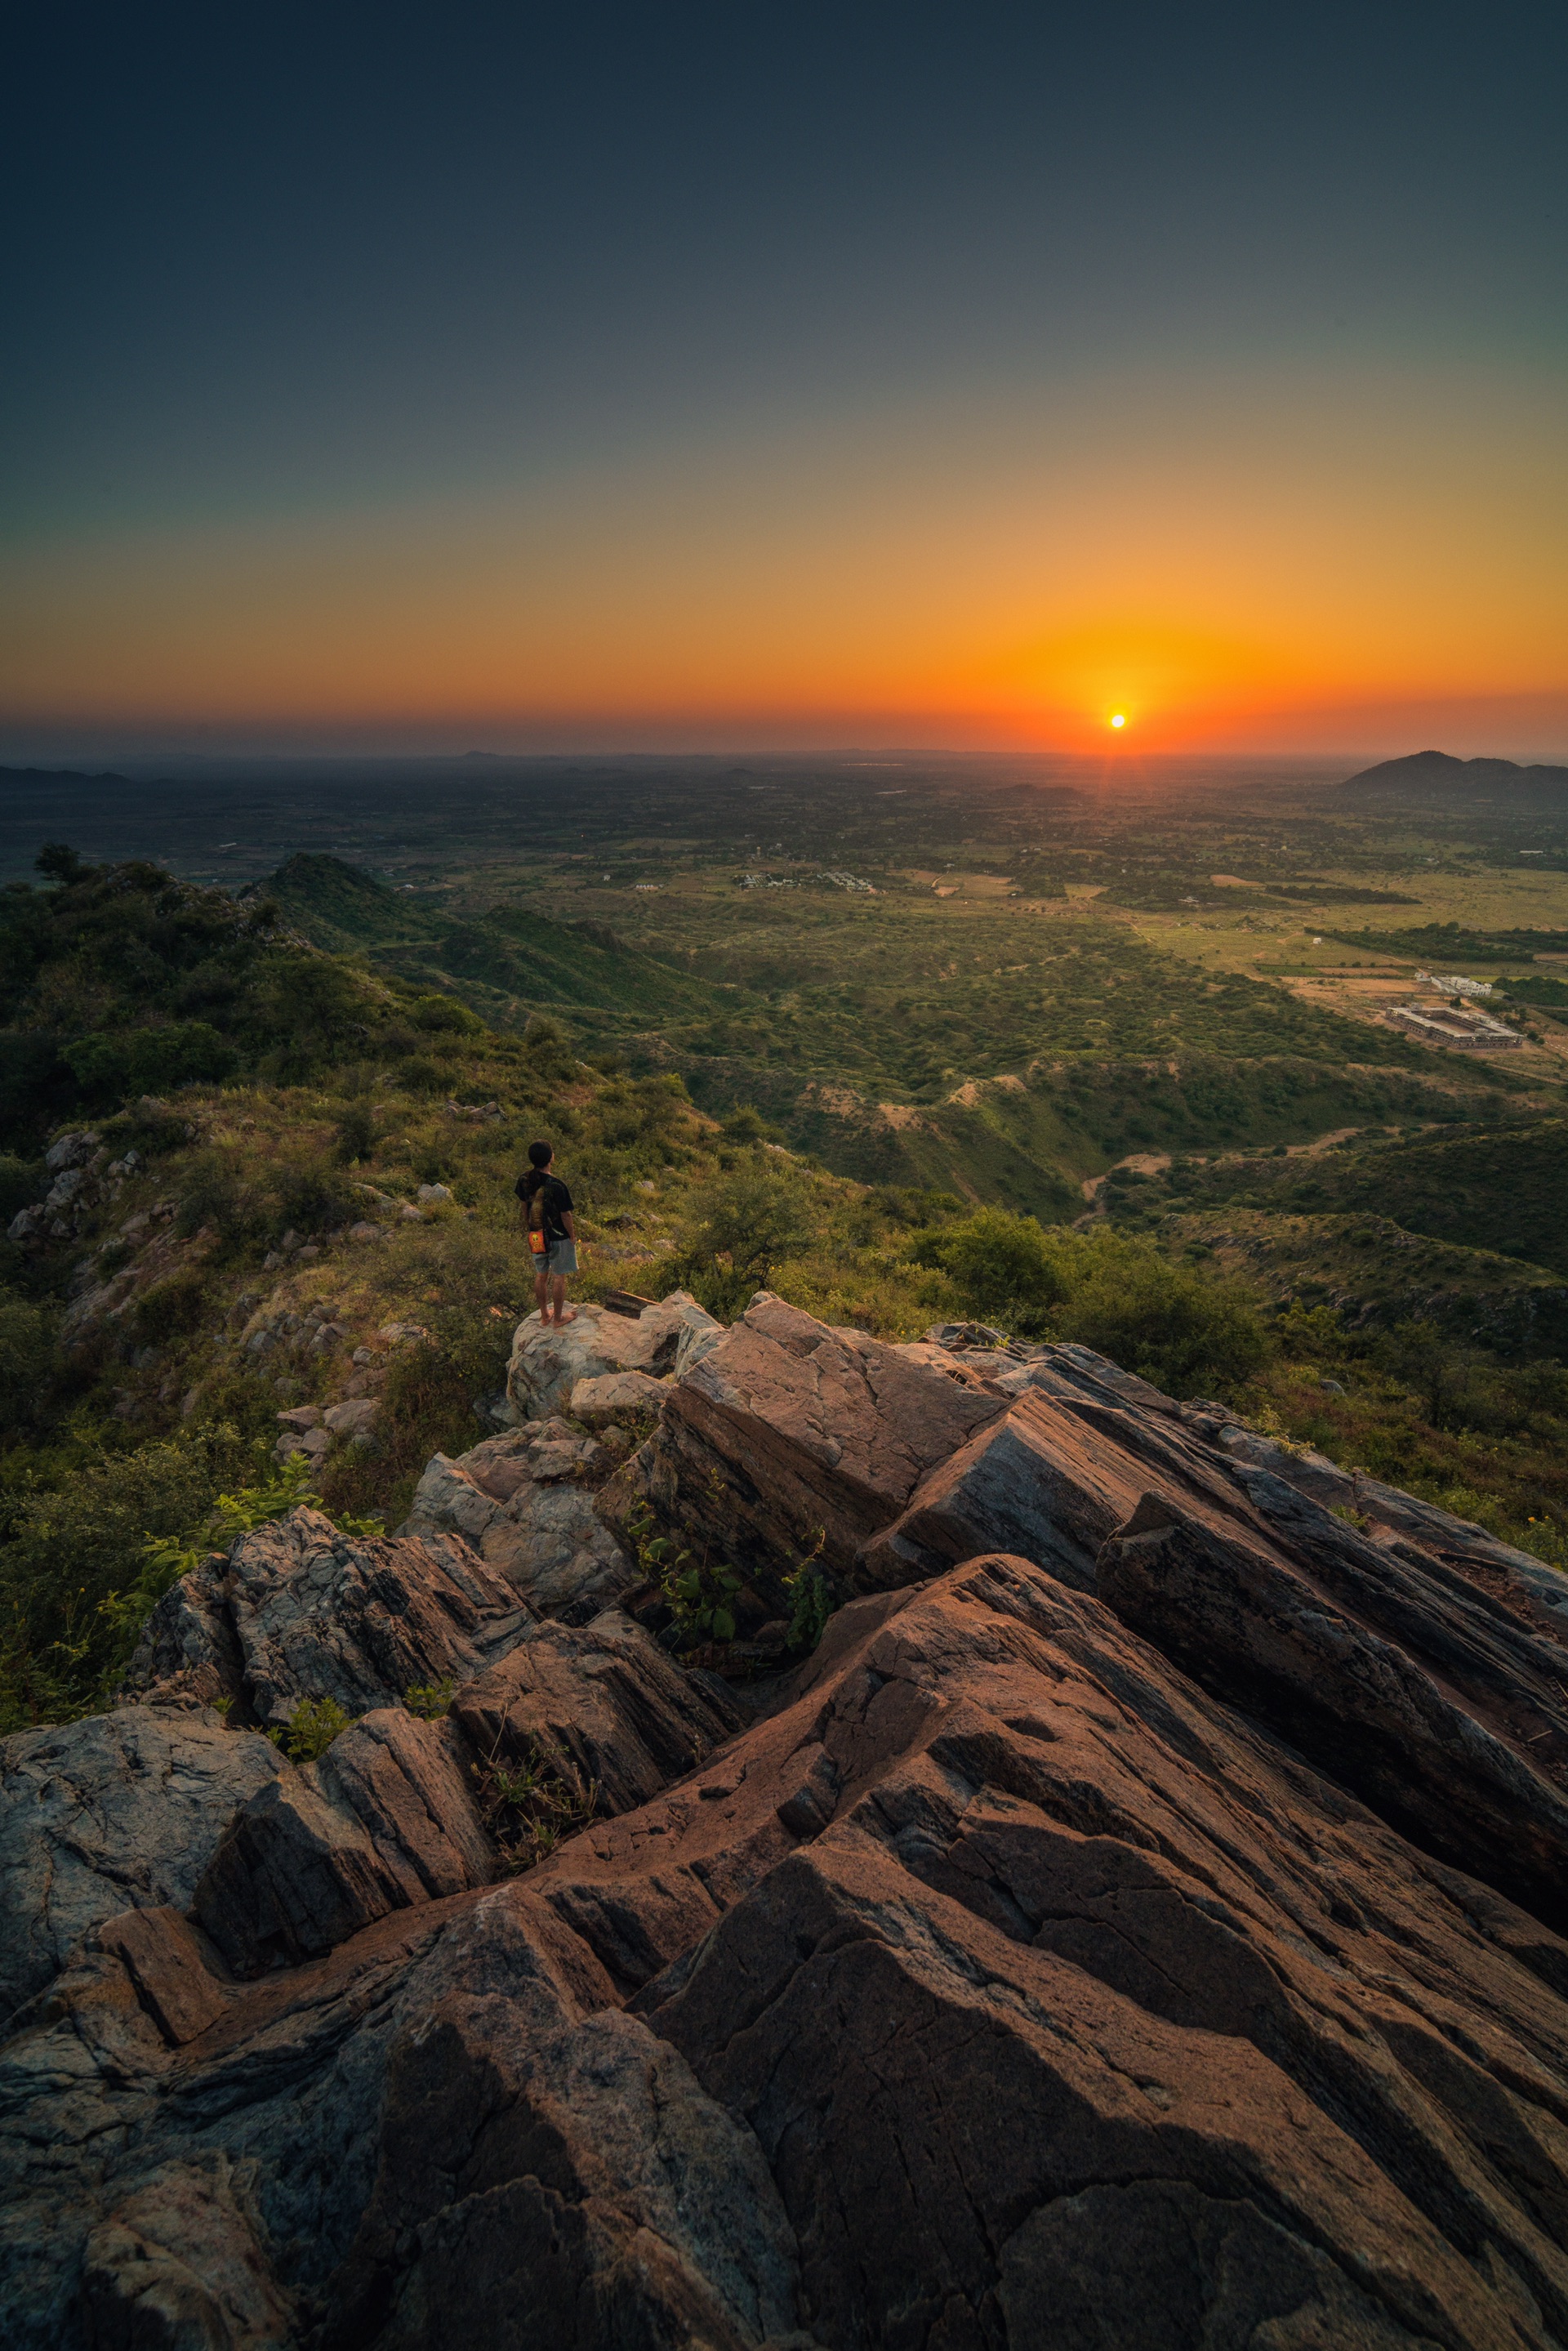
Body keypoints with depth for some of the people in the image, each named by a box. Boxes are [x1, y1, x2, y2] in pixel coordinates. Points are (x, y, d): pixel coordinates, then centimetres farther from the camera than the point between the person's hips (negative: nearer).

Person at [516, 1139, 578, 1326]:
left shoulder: (524, 1181, -11)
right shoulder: (557, 1186, -29)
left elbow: (524, 1206, 5)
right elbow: (566, 1215, -19)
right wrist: (573, 1236, -3)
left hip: (537, 1236, 6)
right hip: (559, 1238, -6)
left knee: (541, 1275, 20)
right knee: (558, 1277, 12)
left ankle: (544, 1315, 36)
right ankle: (558, 1318, 27)